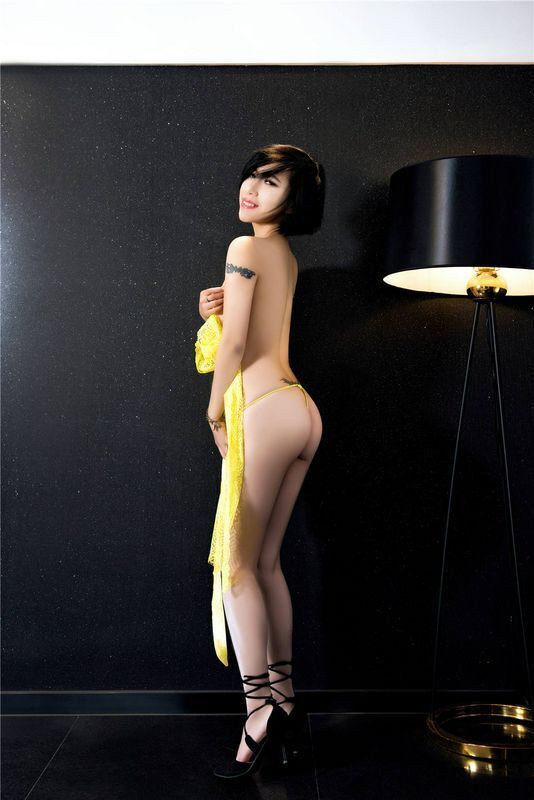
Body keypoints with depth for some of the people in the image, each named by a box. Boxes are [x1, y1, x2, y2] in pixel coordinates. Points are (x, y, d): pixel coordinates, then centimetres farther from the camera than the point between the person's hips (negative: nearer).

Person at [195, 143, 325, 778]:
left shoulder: (246, 247, -7)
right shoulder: (286, 256, 19)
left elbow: (234, 343, -10)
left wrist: (215, 411, 3)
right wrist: (217, 309, 7)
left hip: (264, 411, -9)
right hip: (300, 411, 9)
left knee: (236, 567, -5)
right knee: (265, 564, 12)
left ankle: (260, 716, -5)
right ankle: (285, 702, 18)